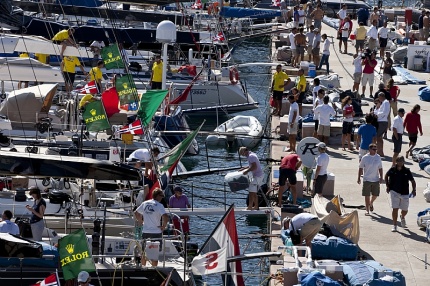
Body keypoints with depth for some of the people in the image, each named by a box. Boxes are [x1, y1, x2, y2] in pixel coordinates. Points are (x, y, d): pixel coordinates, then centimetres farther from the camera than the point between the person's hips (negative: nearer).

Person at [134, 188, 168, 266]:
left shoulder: (145, 203, 5)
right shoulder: (159, 205, -12)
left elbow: (136, 213, 17)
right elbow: (165, 217, -25)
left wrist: (140, 221, 22)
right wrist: (163, 226, -10)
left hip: (145, 232, 5)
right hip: (156, 233, -5)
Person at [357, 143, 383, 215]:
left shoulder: (378, 157, 3)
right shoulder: (365, 158, -6)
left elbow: (380, 168, 9)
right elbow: (361, 168, 1)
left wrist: (381, 178, 1)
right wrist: (359, 178, -2)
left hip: (376, 180, 3)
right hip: (367, 179, -3)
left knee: (375, 195, 10)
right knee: (367, 196, -1)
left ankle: (371, 204, 41)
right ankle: (367, 210, 7)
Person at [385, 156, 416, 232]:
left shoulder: (407, 171, -5)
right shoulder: (392, 169, -5)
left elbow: (413, 181, 3)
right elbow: (386, 176, 15)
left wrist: (414, 190, -11)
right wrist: (387, 186, 9)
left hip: (404, 193, 1)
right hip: (394, 192, -1)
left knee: (405, 210, 12)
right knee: (395, 209, -10)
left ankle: (402, 217, 48)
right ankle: (394, 225, 1)